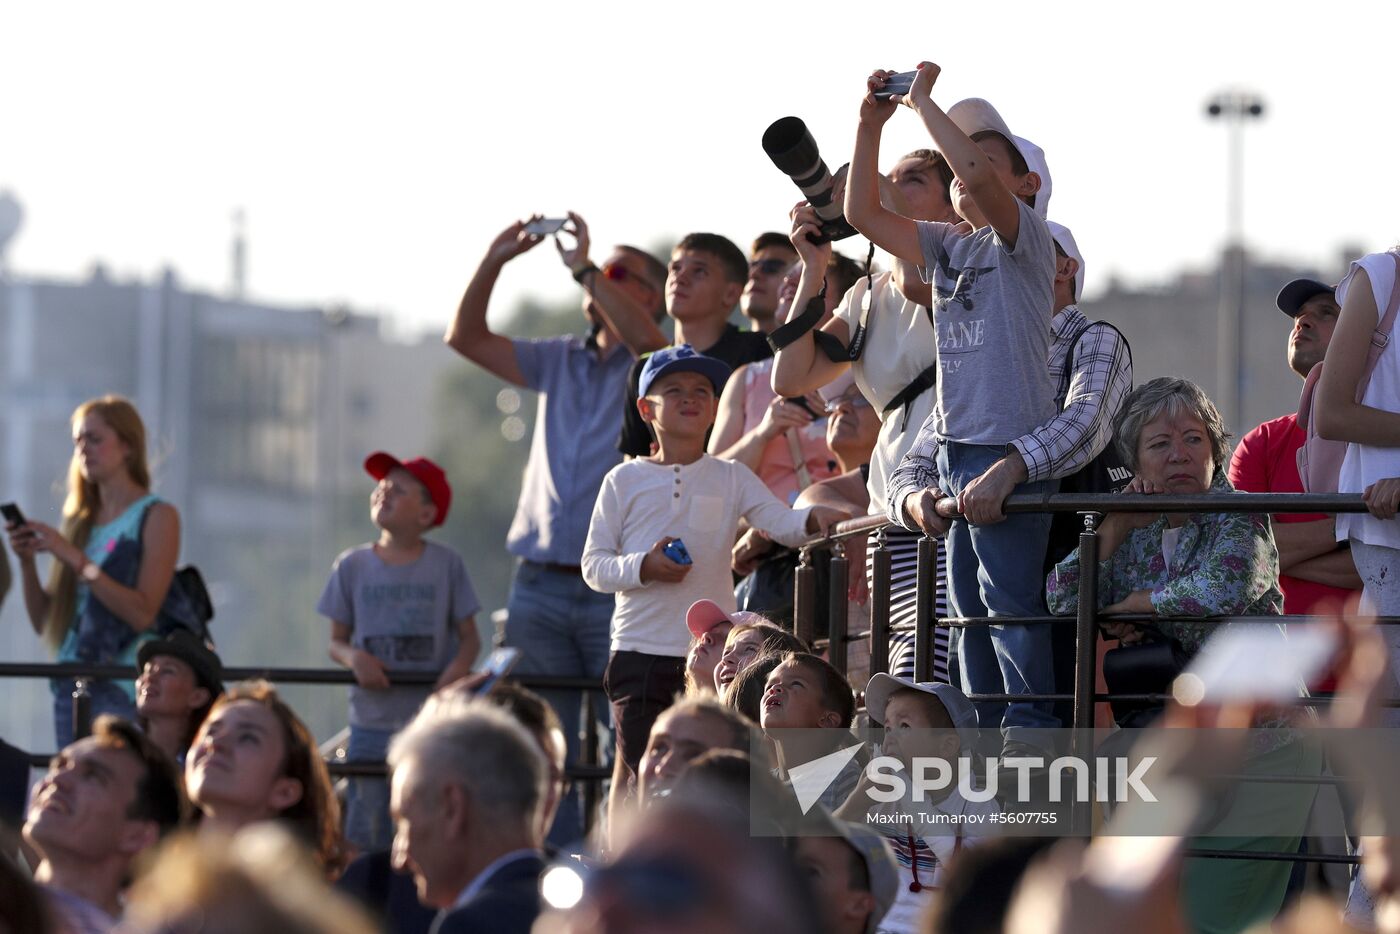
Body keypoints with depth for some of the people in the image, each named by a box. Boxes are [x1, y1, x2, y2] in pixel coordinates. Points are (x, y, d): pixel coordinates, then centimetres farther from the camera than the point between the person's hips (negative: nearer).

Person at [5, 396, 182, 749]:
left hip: (122, 689, -6)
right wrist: (27, 561, -4)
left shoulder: (157, 517, -3)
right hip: (71, 686, 6)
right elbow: (43, 621, 12)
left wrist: (75, 559, -17)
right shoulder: (81, 521, 14)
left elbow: (142, 613, -15)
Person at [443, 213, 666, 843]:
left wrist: (585, 268, -16)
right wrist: (495, 261, 5)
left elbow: (644, 338, -21)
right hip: (540, 581, 6)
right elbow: (467, 338, 17)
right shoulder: (561, 361, 19)